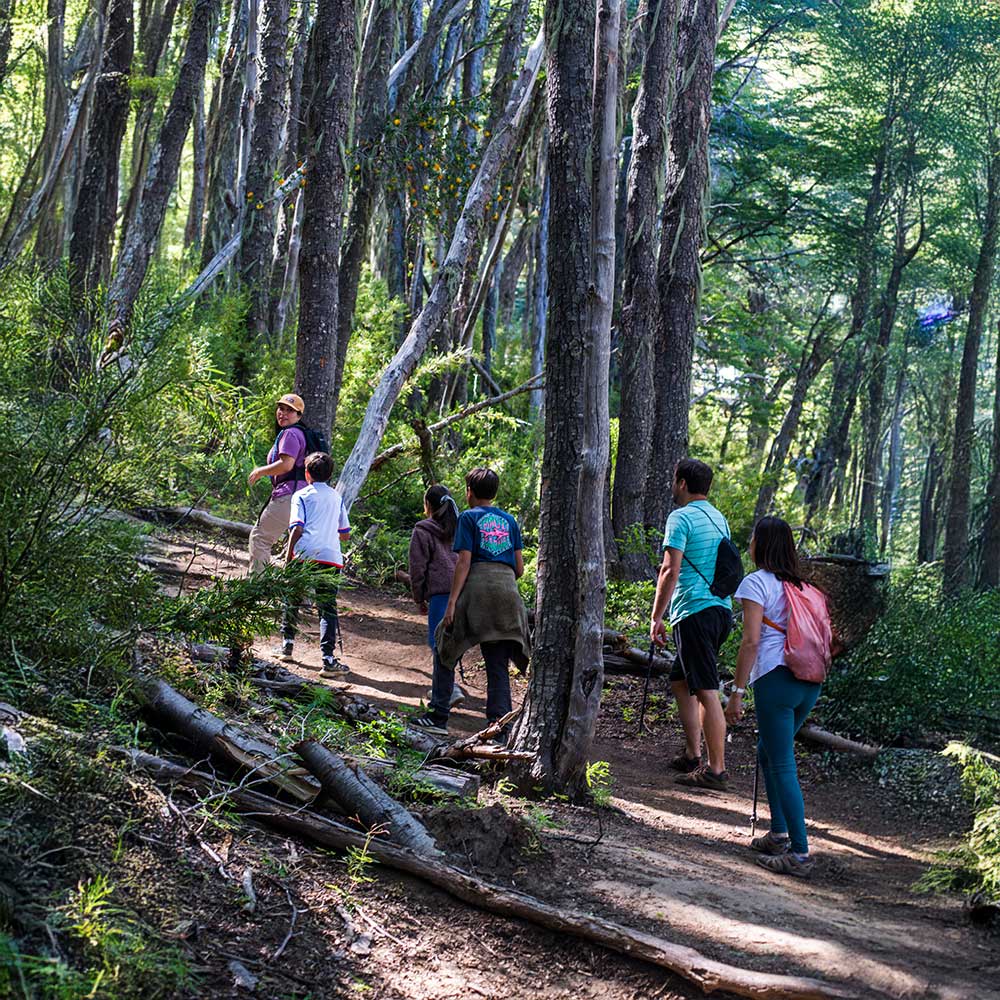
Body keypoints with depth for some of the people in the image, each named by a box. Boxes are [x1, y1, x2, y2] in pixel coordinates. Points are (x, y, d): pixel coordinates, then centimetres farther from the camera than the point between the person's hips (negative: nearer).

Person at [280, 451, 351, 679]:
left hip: (305, 555, -2)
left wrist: (288, 558, -2)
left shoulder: (301, 496, 8)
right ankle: (328, 659, -14)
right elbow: (345, 534, 22)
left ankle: (287, 643, 24)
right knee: (328, 609, -2)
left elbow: (297, 528, -5)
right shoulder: (336, 497, 20)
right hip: (331, 558, 2)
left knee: (293, 600, 20)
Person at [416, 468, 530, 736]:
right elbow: (519, 567, 13)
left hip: (475, 586, -4)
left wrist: (452, 602, -8)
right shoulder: (510, 520, 17)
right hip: (507, 589, 4)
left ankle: (439, 718, 11)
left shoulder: (469, 517, 4)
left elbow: (464, 562, -6)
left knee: (446, 653, 11)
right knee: (498, 665, 3)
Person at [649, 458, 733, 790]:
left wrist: (656, 618, -10)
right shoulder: (719, 519, 18)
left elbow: (670, 571, -15)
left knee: (706, 691, -8)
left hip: (695, 612, -9)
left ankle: (716, 770, -7)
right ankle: (692, 755, 20)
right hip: (721, 610, 9)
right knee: (681, 681, 19)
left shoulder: (681, 517, -9)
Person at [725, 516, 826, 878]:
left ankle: (800, 853, -7)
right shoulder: (800, 584, 17)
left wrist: (737, 692, -10)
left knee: (782, 766, -4)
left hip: (777, 679, -8)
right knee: (768, 753, 23)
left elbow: (751, 641, -12)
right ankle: (779, 833, 25)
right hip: (810, 682, 8)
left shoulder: (756, 582, -5)